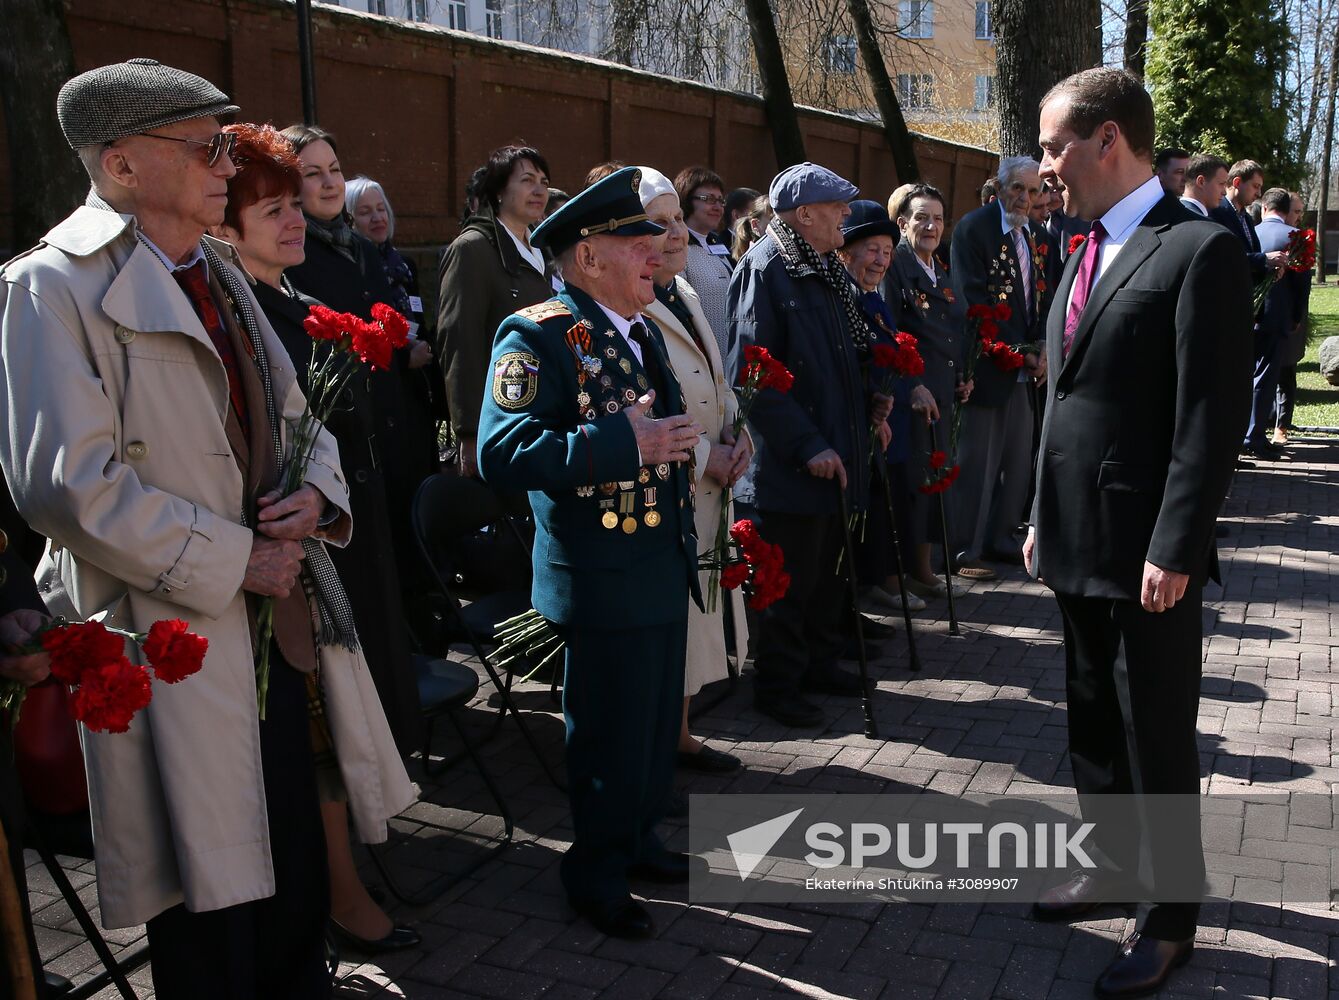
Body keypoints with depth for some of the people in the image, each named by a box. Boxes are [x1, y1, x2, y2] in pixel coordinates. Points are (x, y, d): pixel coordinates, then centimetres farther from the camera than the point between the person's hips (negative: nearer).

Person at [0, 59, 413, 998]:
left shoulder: (221, 277, 15)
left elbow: (293, 420, 20)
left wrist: (317, 493, -3)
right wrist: (231, 559, -16)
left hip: (276, 620, 7)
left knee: (297, 889, 16)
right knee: (210, 903, 7)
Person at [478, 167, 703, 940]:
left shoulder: (644, 330, 14)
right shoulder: (539, 337, -16)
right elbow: (501, 452, -28)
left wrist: (680, 448, 9)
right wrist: (624, 444, -32)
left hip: (665, 569, 9)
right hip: (605, 579, -9)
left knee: (658, 722, 20)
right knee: (610, 733, 6)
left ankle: (639, 841, 40)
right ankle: (599, 875, 26)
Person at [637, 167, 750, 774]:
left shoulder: (683, 292, 11)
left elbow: (718, 383, 20)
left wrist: (737, 433, 1)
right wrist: (702, 457, -16)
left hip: (707, 495, 9)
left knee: (692, 622, 19)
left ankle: (679, 734, 36)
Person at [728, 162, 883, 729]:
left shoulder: (824, 270, 14)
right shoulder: (765, 268, -14)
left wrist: (868, 403, 9)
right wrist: (806, 445, -22)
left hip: (838, 455, 9)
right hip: (793, 465, -9)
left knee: (830, 571, 18)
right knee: (790, 580, 2)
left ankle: (820, 662, 33)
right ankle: (777, 684, 16)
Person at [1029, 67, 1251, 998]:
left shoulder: (1200, 250, -14)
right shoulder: (1087, 255, 13)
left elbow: (1213, 419, -18)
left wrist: (1173, 551, -20)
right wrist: (1044, 519, 16)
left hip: (1145, 555, -8)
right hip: (1079, 544, 8)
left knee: (1158, 740, 6)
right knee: (1093, 723, 20)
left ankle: (1174, 915, 23)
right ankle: (1112, 863, 38)